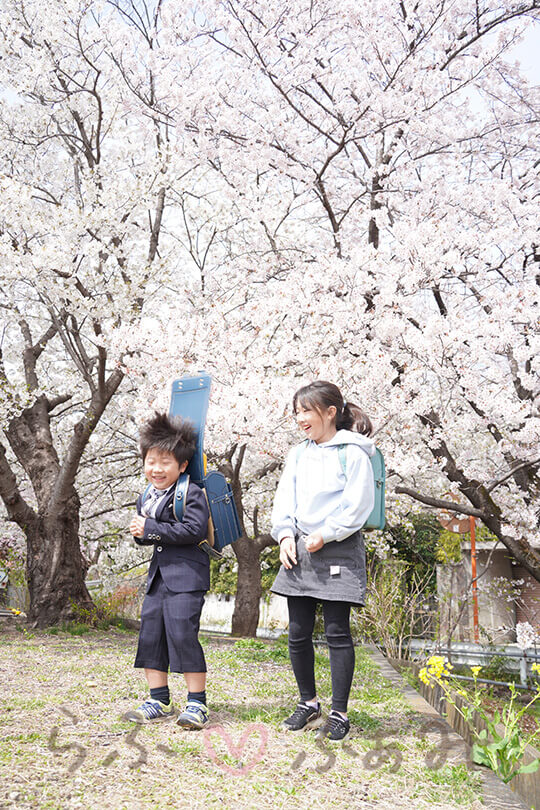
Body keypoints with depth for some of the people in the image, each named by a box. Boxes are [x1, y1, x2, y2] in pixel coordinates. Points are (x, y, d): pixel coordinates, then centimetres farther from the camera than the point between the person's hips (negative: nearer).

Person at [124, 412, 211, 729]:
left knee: (183, 634, -12)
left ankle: (197, 703, -1)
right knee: (150, 636, 7)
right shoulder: (146, 498, 16)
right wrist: (140, 532, -2)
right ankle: (160, 702, 18)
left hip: (186, 575, -8)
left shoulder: (192, 493, -9)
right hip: (158, 574, 8)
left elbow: (194, 530, -20)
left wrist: (151, 529, -17)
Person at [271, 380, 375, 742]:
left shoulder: (352, 453, -6)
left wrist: (324, 536, -14)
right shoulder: (298, 454, 14)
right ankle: (309, 702, 26)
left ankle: (339, 713, 6)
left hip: (338, 552, -6)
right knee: (298, 633, 9)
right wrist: (286, 535, -2)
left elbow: (358, 506, -11)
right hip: (299, 550, 6)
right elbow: (285, 497, 13)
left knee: (337, 632, -3)